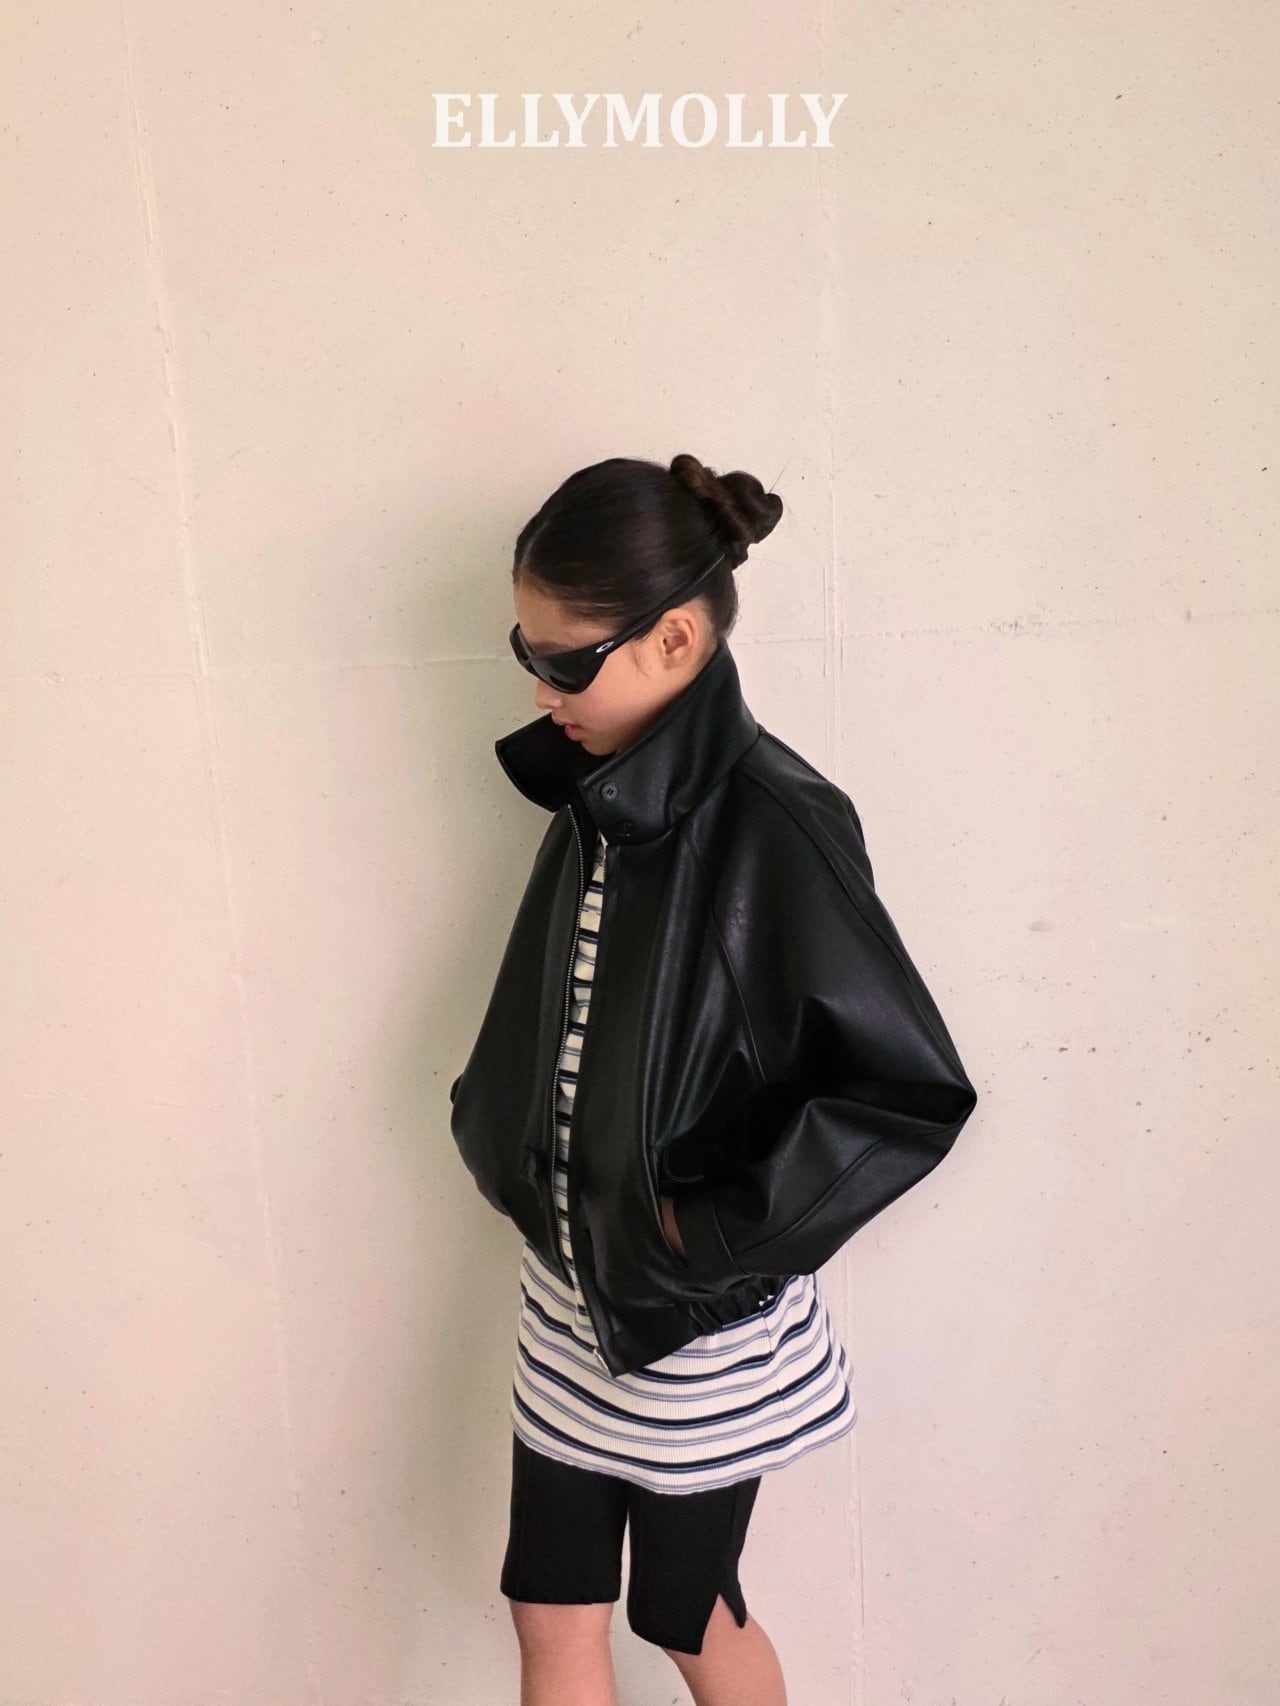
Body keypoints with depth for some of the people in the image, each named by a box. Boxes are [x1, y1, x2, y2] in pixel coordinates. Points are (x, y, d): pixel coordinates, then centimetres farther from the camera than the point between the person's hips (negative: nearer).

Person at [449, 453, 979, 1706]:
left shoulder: (774, 825, -24)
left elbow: (914, 1092, -23)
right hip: (570, 1284, 6)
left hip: (698, 1317, -6)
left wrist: (715, 1229, -20)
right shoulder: (601, 801, -2)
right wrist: (496, 1134, -1)